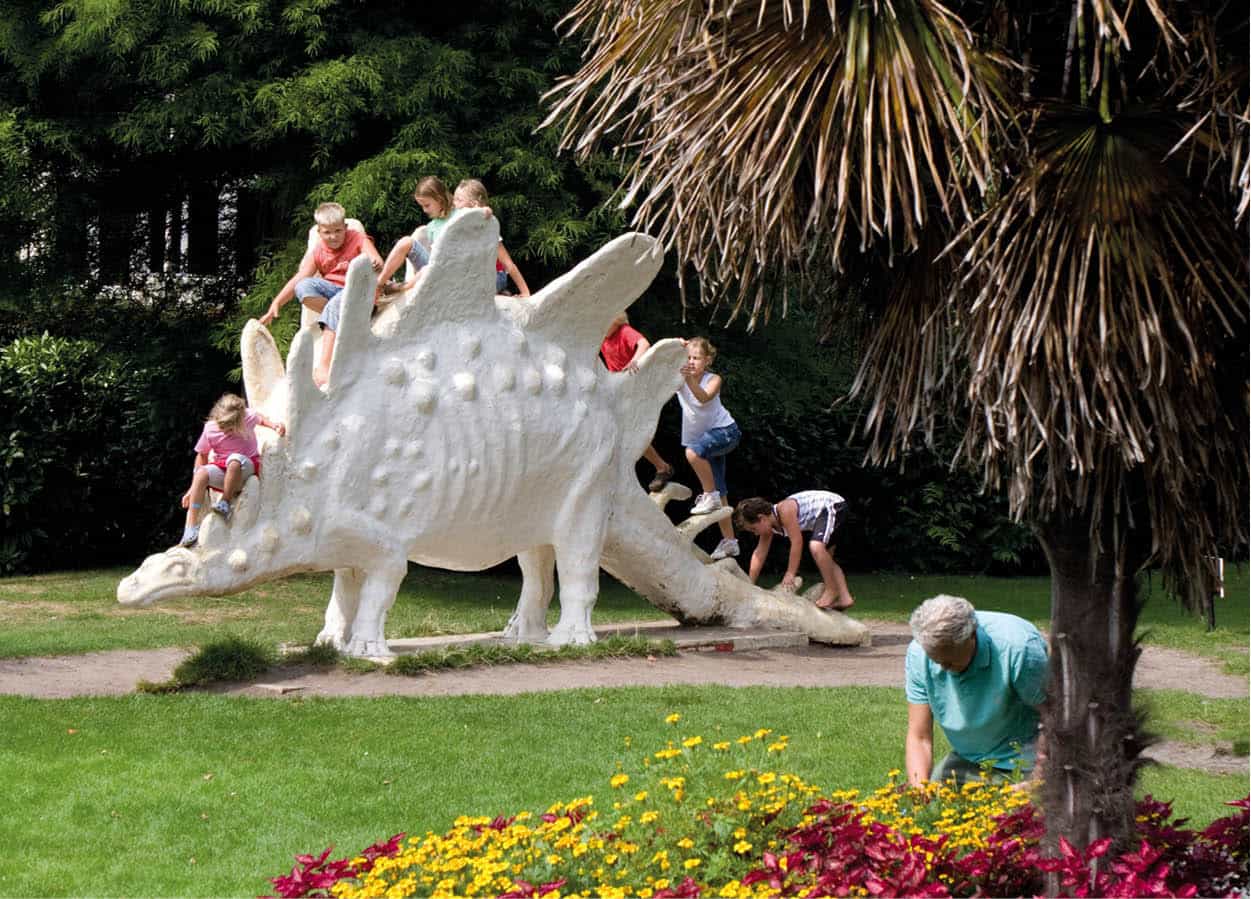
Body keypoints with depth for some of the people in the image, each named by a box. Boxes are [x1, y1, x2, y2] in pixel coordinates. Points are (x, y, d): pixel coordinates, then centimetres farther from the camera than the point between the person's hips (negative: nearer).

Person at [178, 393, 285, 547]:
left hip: (247, 467, -2)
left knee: (235, 460, -39)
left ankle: (226, 502, -19)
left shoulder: (249, 417, -11)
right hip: (221, 469, 2)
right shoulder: (210, 429, -10)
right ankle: (191, 526, -32)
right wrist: (193, 488, 1)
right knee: (201, 473, -32)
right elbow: (202, 456, 3)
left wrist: (274, 424, -5)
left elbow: (261, 419, 16)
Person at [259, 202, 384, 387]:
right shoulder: (317, 251, 7)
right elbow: (298, 279, -1)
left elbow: (375, 259, -20)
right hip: (332, 290, 4)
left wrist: (376, 262, -47)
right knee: (303, 287, -24)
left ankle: (324, 367, -43)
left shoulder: (358, 239, -2)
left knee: (336, 304, -38)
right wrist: (276, 303, -11)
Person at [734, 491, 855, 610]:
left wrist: (790, 574, -23)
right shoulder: (768, 523, -2)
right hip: (822, 514, 10)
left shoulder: (785, 511, -30)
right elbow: (759, 553, 4)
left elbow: (797, 542, -29)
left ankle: (832, 591, -16)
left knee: (816, 546, -29)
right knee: (824, 558, 16)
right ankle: (844, 597, 18)